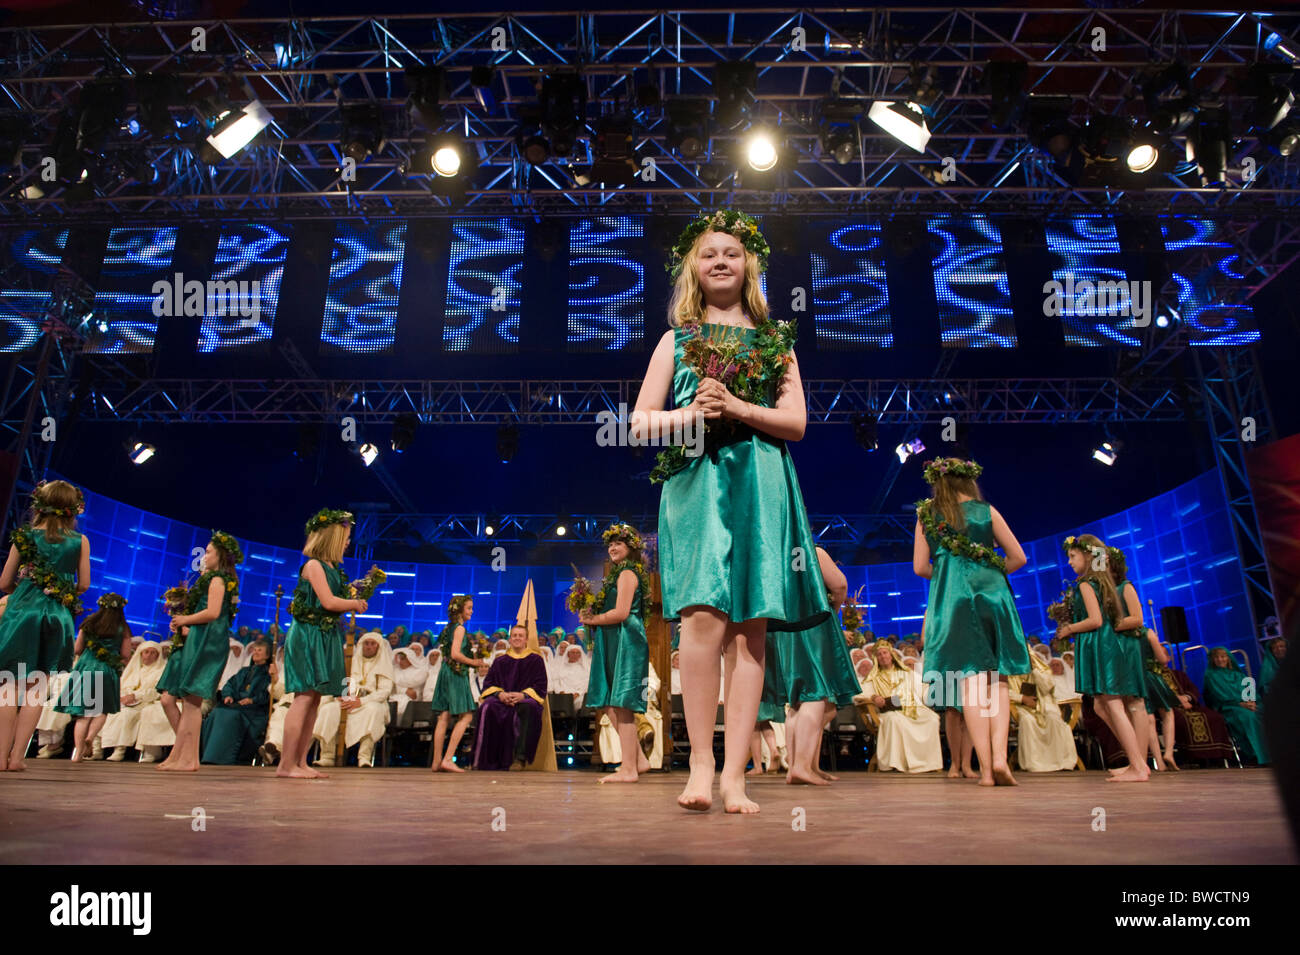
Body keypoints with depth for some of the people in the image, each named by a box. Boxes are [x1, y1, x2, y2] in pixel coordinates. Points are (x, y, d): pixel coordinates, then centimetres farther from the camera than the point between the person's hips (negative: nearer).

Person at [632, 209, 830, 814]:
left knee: (750, 627, -5)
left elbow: (796, 422, 9)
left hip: (761, 485, 1)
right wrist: (692, 413, -6)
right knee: (704, 615, -18)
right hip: (696, 482, -1)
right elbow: (641, 421, 11)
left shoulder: (774, 340, 19)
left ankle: (733, 774, 0)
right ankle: (700, 764, -8)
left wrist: (736, 408, -6)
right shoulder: (678, 339, 18)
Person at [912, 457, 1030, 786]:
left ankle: (985, 768, -6)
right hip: (993, 595, 1)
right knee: (997, 682, 5)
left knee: (971, 682, -3)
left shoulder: (926, 515, 8)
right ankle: (1000, 756, -11)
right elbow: (1018, 557, 7)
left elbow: (920, 567, 4)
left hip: (952, 598, 0)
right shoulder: (987, 511, 8)